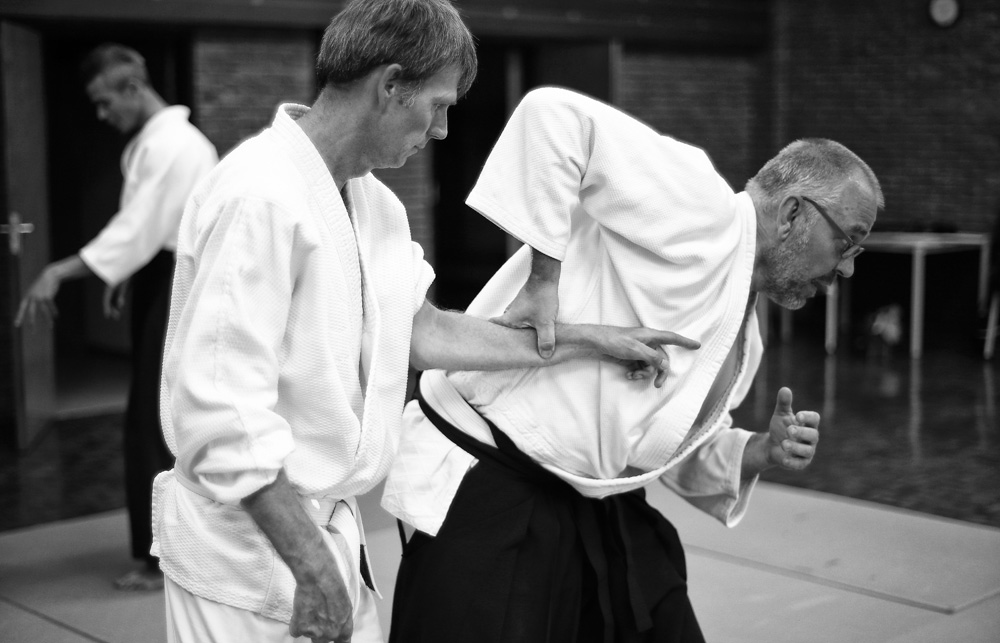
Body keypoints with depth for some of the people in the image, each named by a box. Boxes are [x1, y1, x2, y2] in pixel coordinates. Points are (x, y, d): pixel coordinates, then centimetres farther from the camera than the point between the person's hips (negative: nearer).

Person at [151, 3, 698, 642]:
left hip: (334, 524, 8)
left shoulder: (375, 204, 8)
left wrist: (590, 340, 8)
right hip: (247, 538, -8)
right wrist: (310, 564, -22)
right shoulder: (258, 195, -22)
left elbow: (423, 330, 10)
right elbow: (219, 408, -24)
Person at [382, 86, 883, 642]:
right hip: (485, 498, -9)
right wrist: (544, 278, -26)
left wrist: (760, 452, 2)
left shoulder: (741, 333, 13)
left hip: (600, 513, 9)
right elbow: (554, 112, -24)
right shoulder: (703, 211, -15)